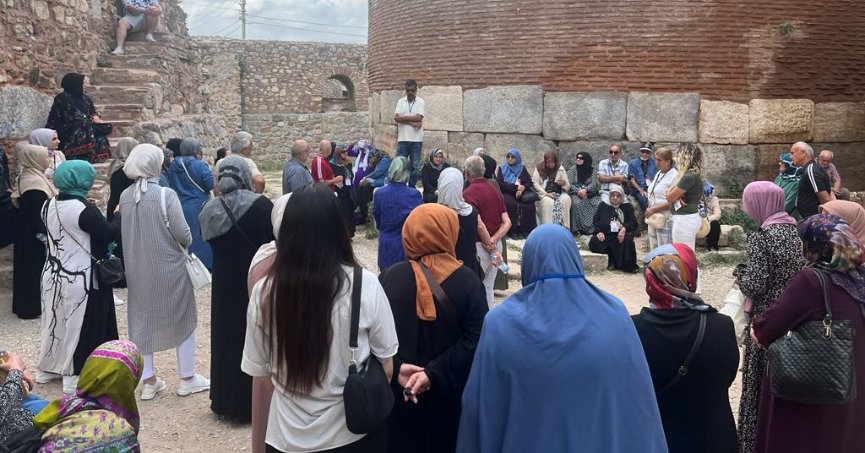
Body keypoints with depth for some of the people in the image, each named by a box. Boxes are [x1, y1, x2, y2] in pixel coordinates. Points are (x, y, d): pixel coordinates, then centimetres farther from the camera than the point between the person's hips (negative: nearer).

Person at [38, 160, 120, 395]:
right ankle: (74, 375, 11)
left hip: (54, 273, 8)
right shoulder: (84, 208, -22)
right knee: (80, 324, 4)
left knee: (57, 319, 20)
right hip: (81, 278, -8)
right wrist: (119, 215, -3)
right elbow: (109, 234, -17)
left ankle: (48, 367, 33)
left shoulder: (49, 205, 3)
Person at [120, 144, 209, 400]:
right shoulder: (166, 195, -17)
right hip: (169, 268, -4)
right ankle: (187, 379, 20)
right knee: (183, 319, 11)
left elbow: (125, 231, 4)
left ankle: (148, 382, 22)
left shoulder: (125, 196, -3)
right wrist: (187, 243, 4)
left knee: (142, 319, 15)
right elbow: (182, 234, -17)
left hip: (137, 269, 5)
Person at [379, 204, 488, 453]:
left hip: (397, 394, 1)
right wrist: (434, 373, -21)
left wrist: (396, 368, -16)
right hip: (447, 395, -1)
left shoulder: (389, 277, -9)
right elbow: (476, 339, -21)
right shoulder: (467, 280, -12)